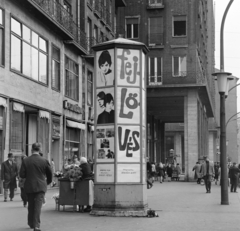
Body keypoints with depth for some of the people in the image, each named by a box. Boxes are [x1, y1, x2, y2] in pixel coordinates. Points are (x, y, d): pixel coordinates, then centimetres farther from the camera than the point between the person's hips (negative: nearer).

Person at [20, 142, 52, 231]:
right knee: (38, 205, -3)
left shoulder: (25, 161, -7)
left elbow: (22, 175, -7)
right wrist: (48, 181, 22)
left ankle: (31, 223, 27)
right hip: (41, 186, -2)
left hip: (29, 186, 2)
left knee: (31, 206, 16)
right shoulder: (44, 161, -8)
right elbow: (50, 173, 3)